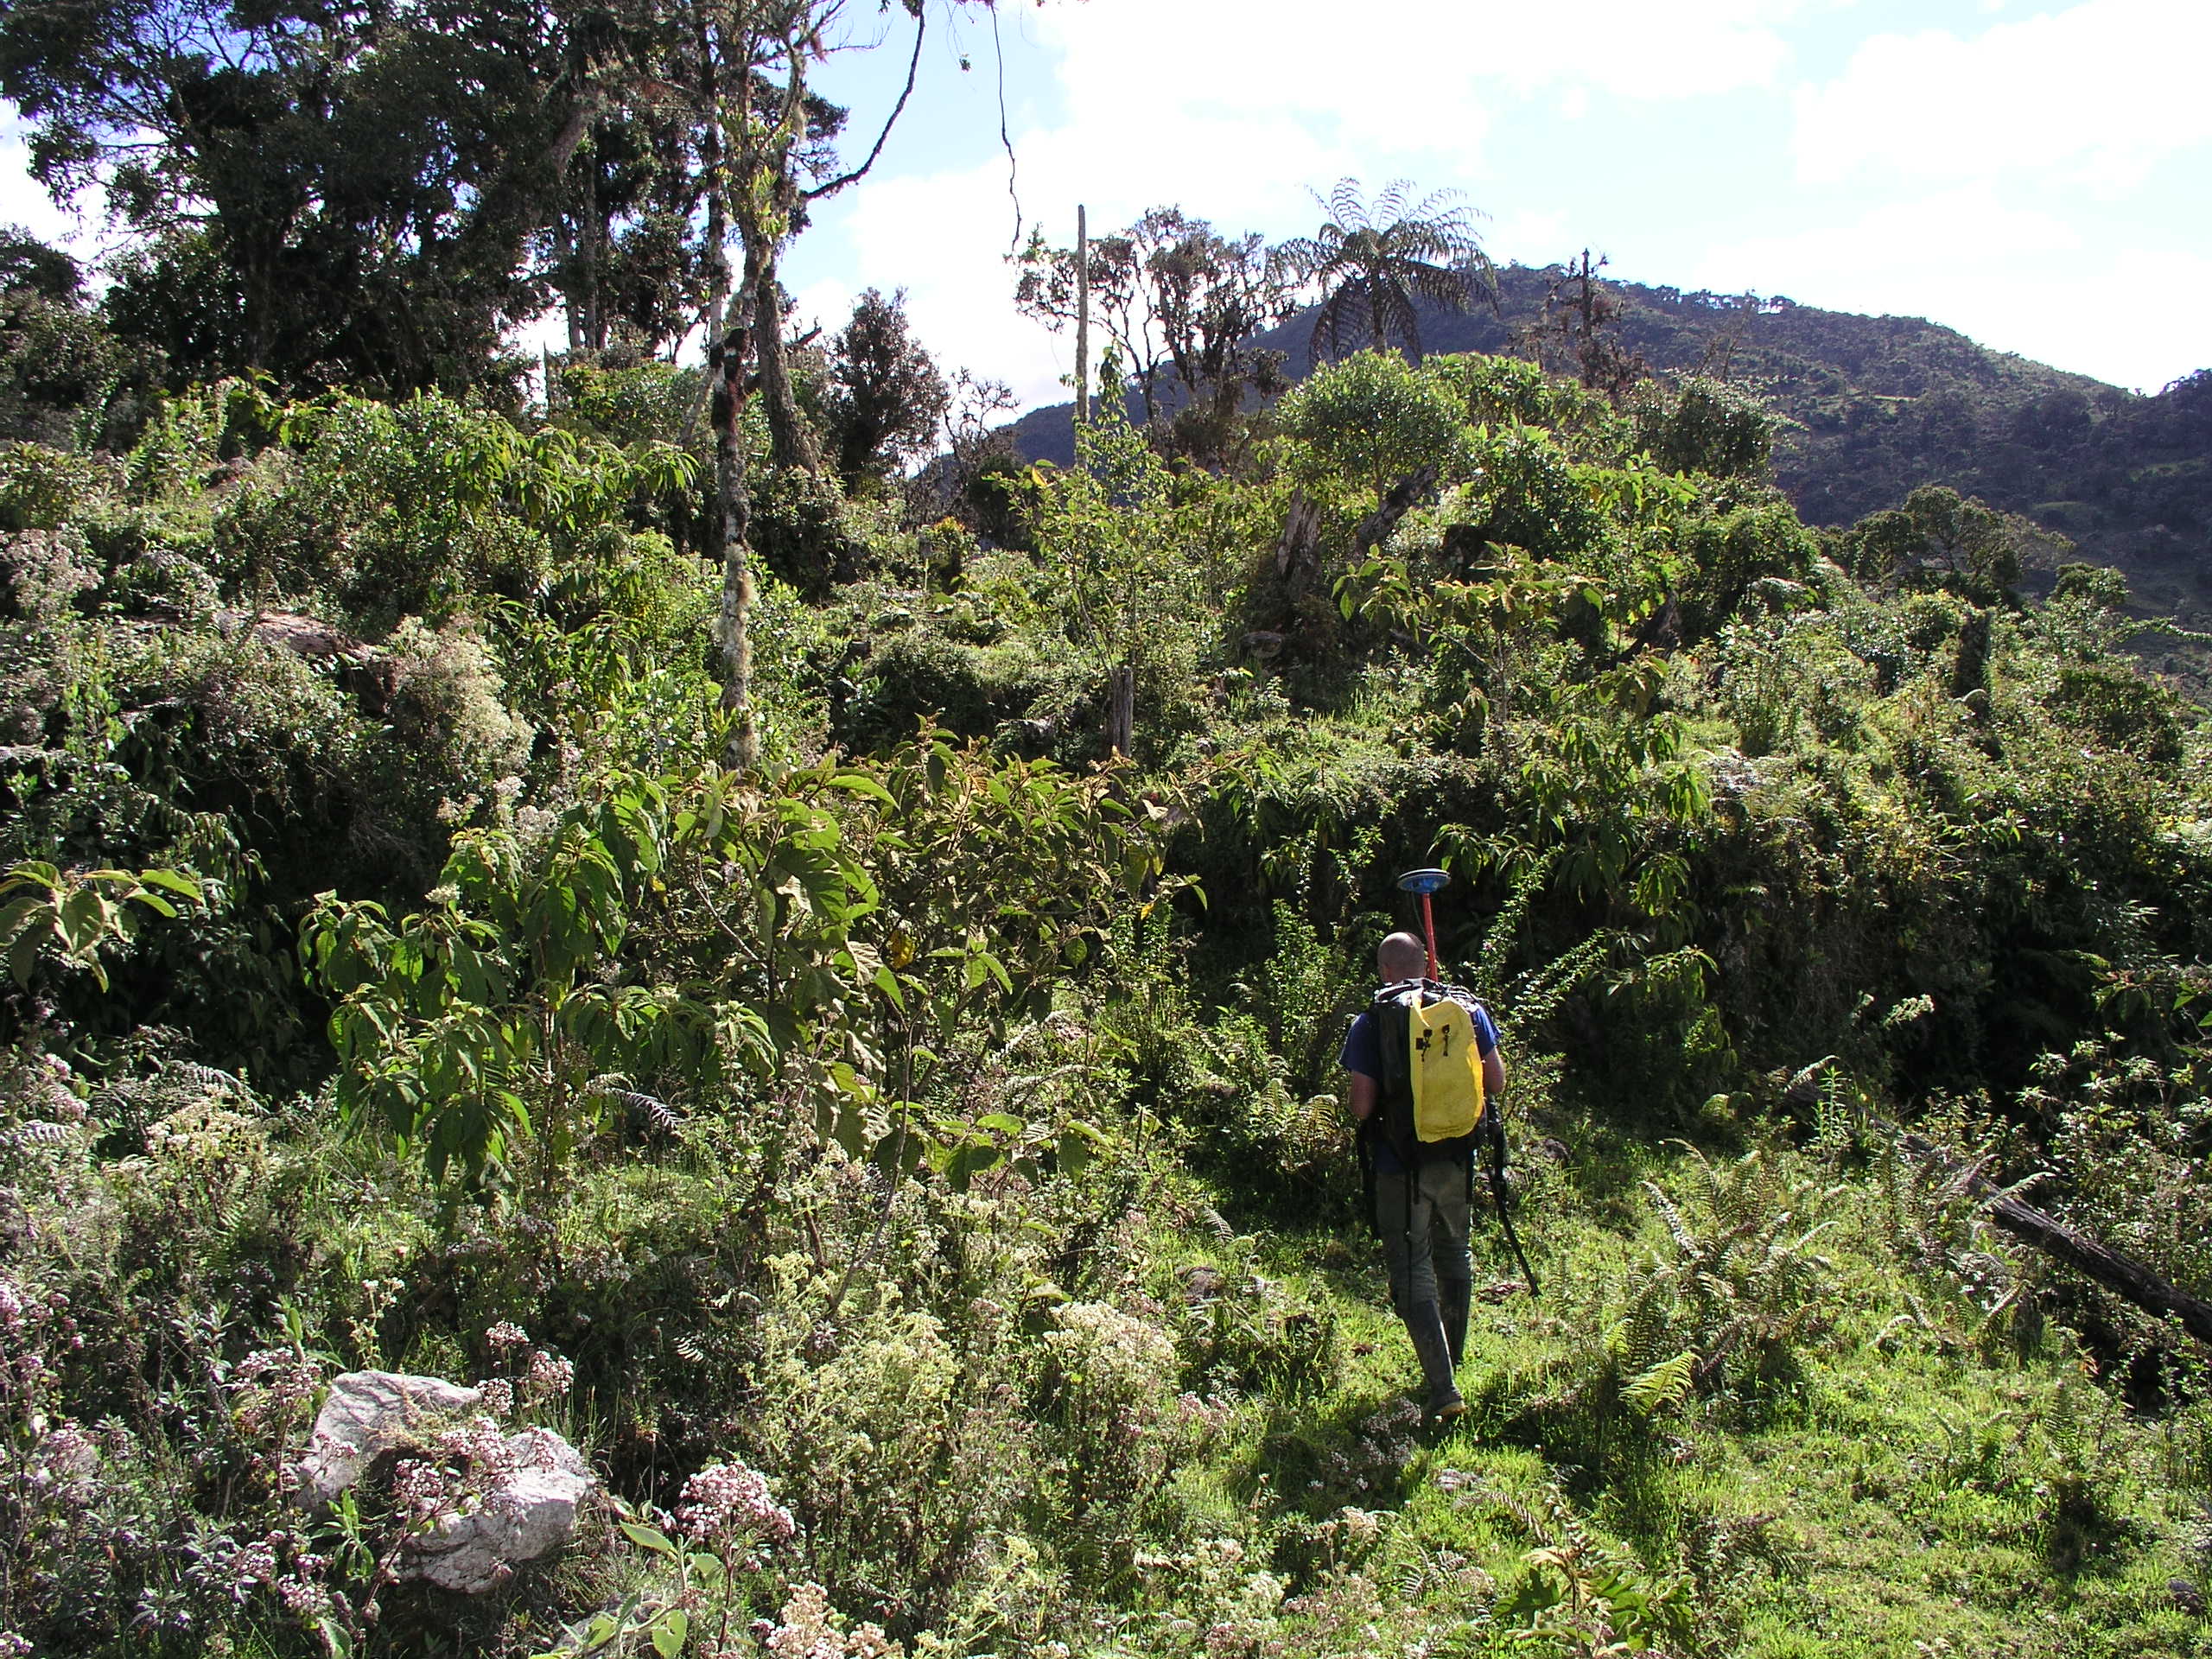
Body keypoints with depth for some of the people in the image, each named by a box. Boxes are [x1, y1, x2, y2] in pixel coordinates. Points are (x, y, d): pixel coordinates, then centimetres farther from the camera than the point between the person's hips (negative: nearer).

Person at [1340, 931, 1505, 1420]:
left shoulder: (1370, 1025, -11)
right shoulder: (1468, 1009, -1)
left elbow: (1362, 1105, -14)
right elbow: (1496, 1083, 4)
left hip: (1401, 1164, -4)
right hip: (1458, 1158, 4)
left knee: (1413, 1272, 2)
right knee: (1453, 1256, 24)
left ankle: (1443, 1389, -6)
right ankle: (1452, 1360, 40)